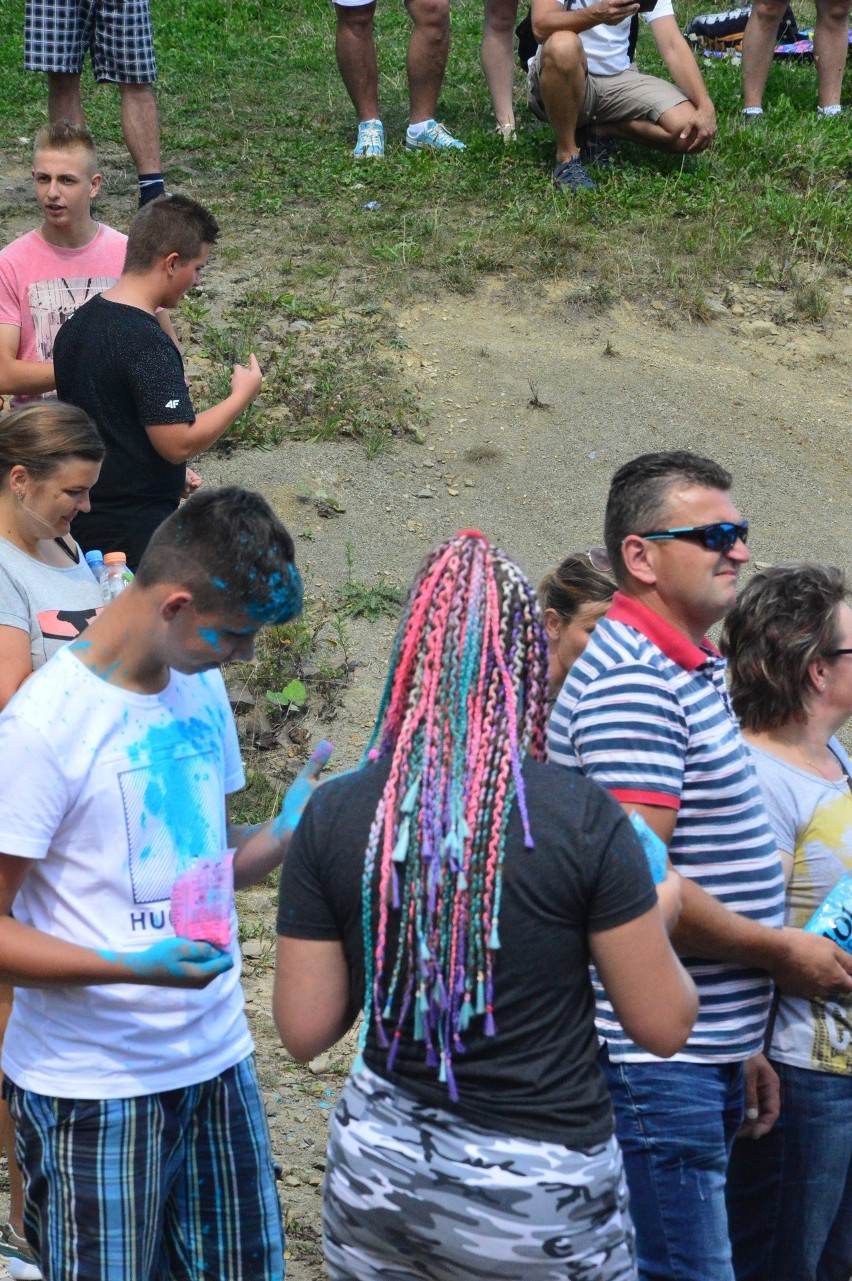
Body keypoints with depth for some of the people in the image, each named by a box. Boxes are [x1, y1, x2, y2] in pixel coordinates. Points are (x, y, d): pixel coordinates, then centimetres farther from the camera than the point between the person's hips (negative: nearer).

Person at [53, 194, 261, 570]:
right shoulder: (147, 342, -21)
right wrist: (242, 396, -10)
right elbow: (179, 441, -23)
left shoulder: (76, 325, 7)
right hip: (136, 530, -9)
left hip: (81, 521, 9)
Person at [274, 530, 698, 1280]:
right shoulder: (583, 819, -15)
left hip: (379, 1170, 3)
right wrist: (657, 918, 9)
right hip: (540, 1200, -2)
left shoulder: (335, 816, -7)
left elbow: (304, 1031, -4)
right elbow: (665, 1026, -9)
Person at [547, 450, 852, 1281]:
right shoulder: (634, 683, -17)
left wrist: (739, 1047, 21)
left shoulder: (686, 673, 16)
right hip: (656, 1065, -10)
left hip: (696, 1059, 10)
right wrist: (782, 953, -12)